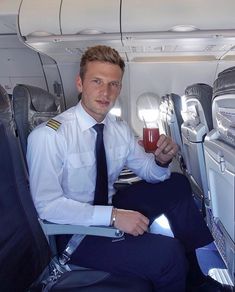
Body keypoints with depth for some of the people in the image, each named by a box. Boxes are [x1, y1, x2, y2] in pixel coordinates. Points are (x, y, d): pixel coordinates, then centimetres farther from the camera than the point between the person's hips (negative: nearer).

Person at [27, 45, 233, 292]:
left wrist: (161, 161, -16)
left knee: (177, 185, 0)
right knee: (167, 254, -26)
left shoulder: (119, 129, -2)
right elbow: (47, 204, -22)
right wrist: (113, 216, -28)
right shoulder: (48, 135, -20)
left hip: (111, 206, 7)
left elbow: (148, 171, 7)